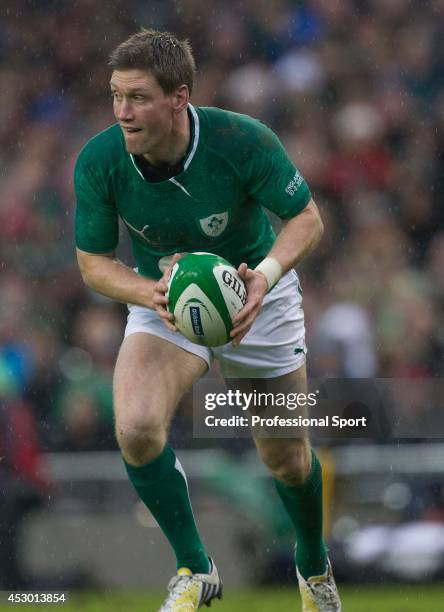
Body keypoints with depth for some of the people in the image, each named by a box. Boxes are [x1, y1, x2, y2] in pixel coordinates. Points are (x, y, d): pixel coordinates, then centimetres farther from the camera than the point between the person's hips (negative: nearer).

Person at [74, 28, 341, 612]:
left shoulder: (243, 141, -29)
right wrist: (151, 294, -31)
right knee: (137, 428, -25)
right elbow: (93, 260, -11)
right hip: (162, 297, 1)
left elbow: (307, 218, -16)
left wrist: (266, 274, -35)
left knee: (286, 458, 8)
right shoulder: (98, 162, -23)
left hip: (254, 294, -1)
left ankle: (313, 563, 42)